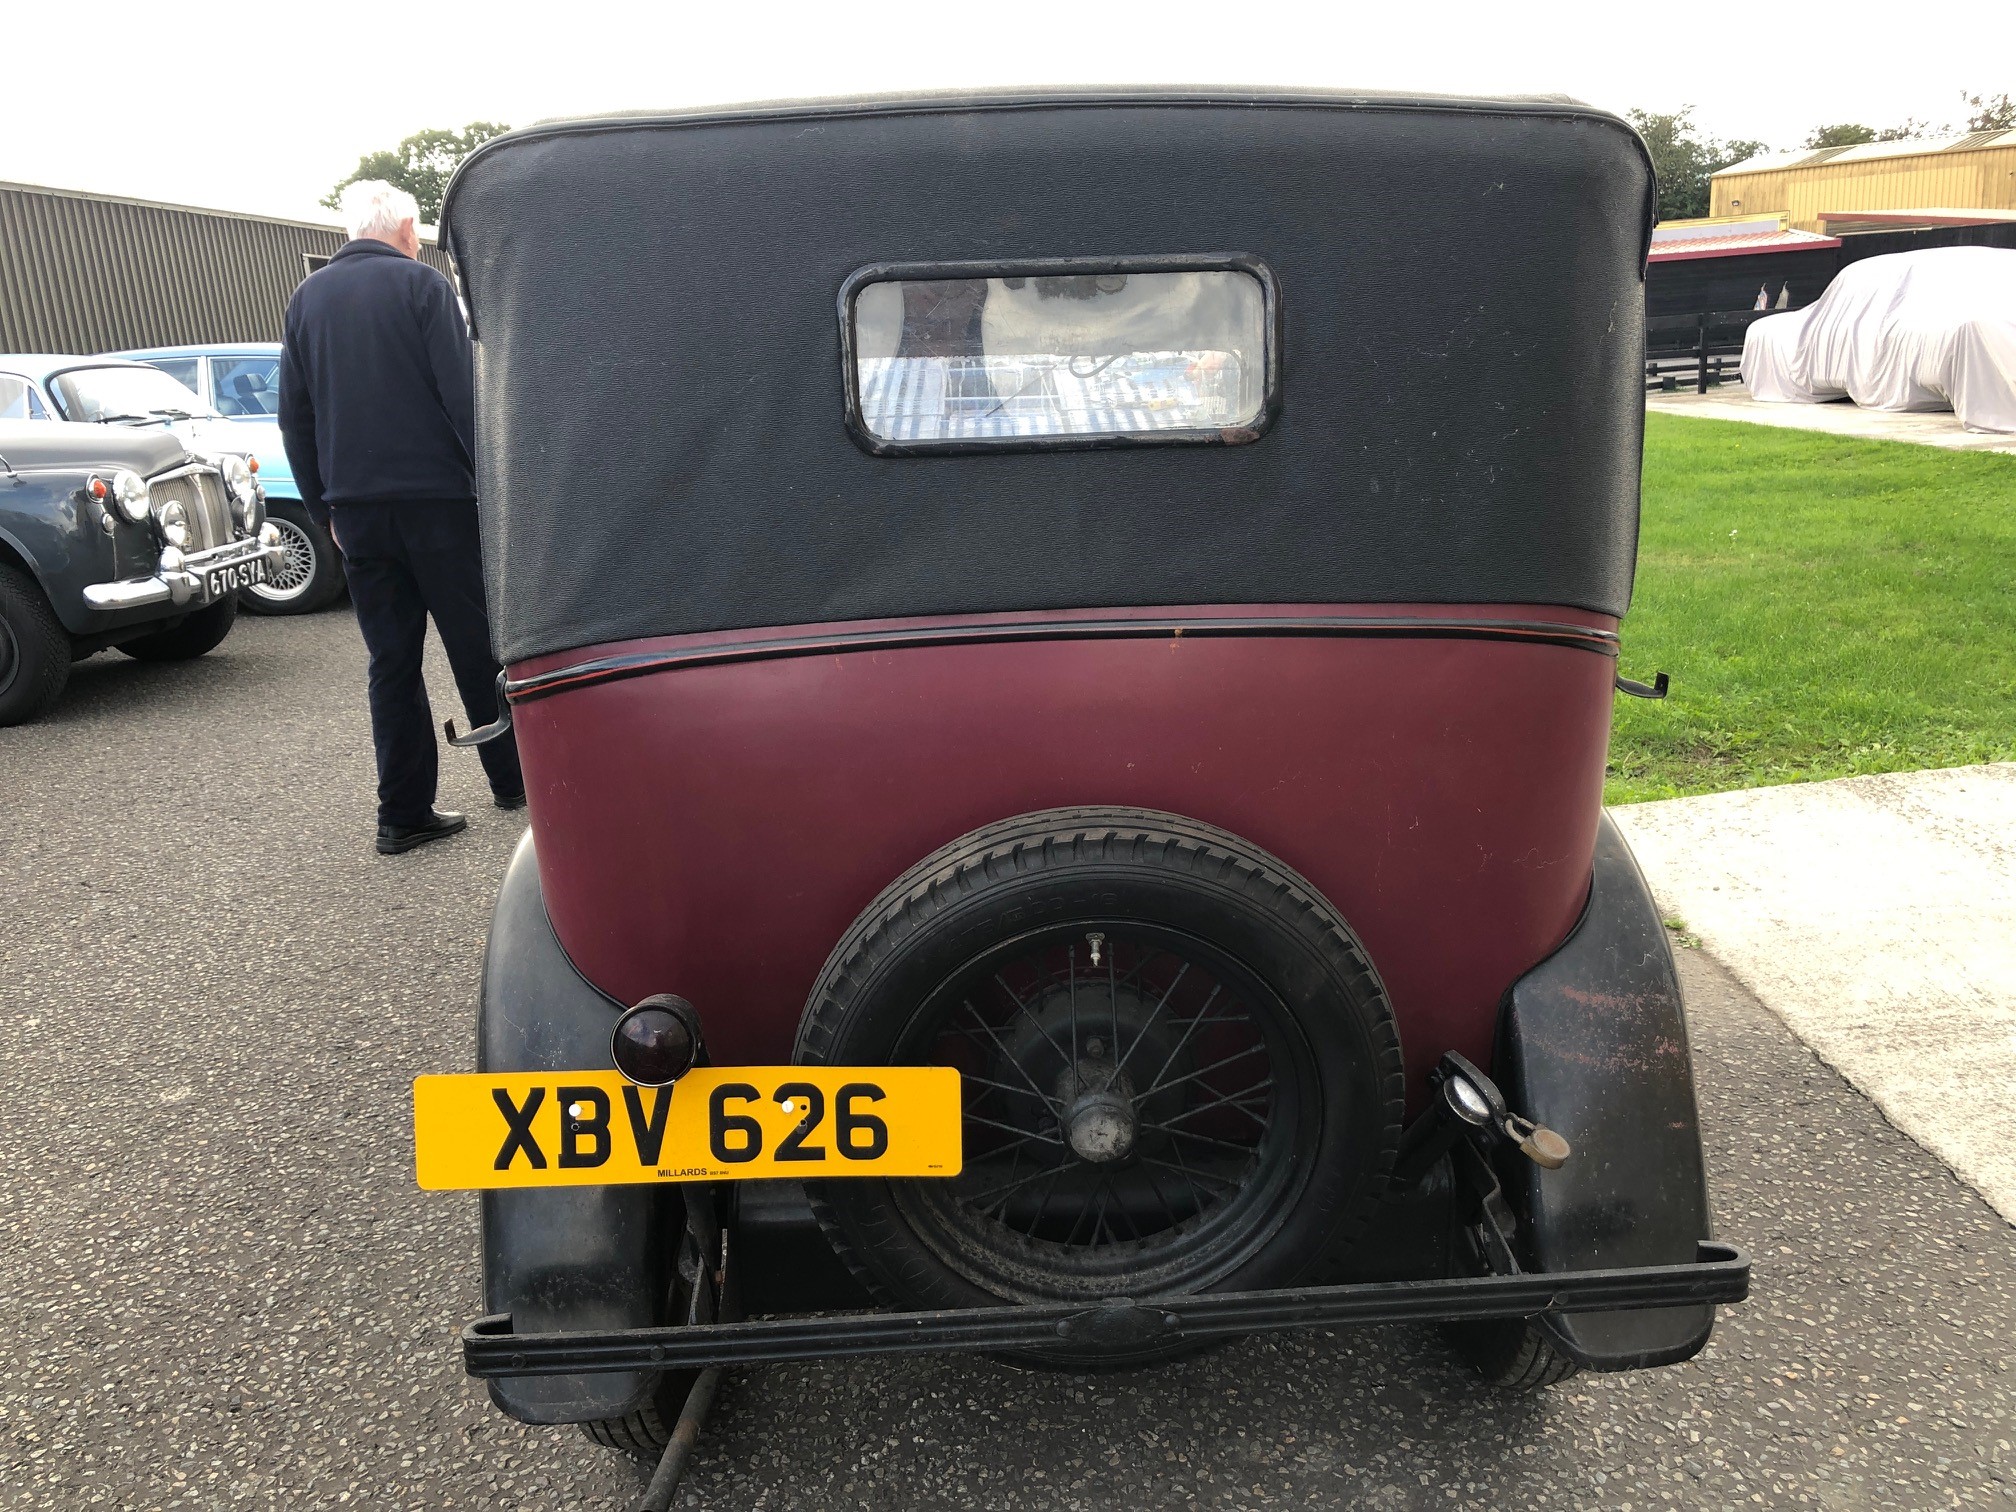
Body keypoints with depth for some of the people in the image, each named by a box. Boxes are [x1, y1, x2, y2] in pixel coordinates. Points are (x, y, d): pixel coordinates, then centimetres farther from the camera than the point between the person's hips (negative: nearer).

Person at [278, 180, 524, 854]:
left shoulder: (306, 298, 13)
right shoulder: (421, 284, -4)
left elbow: (294, 416, 13)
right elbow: (462, 394, -11)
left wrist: (324, 507, 17)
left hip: (355, 509, 5)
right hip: (436, 497, -5)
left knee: (391, 660, 7)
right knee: (476, 644, 6)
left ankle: (403, 812, 7)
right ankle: (512, 779, 15)